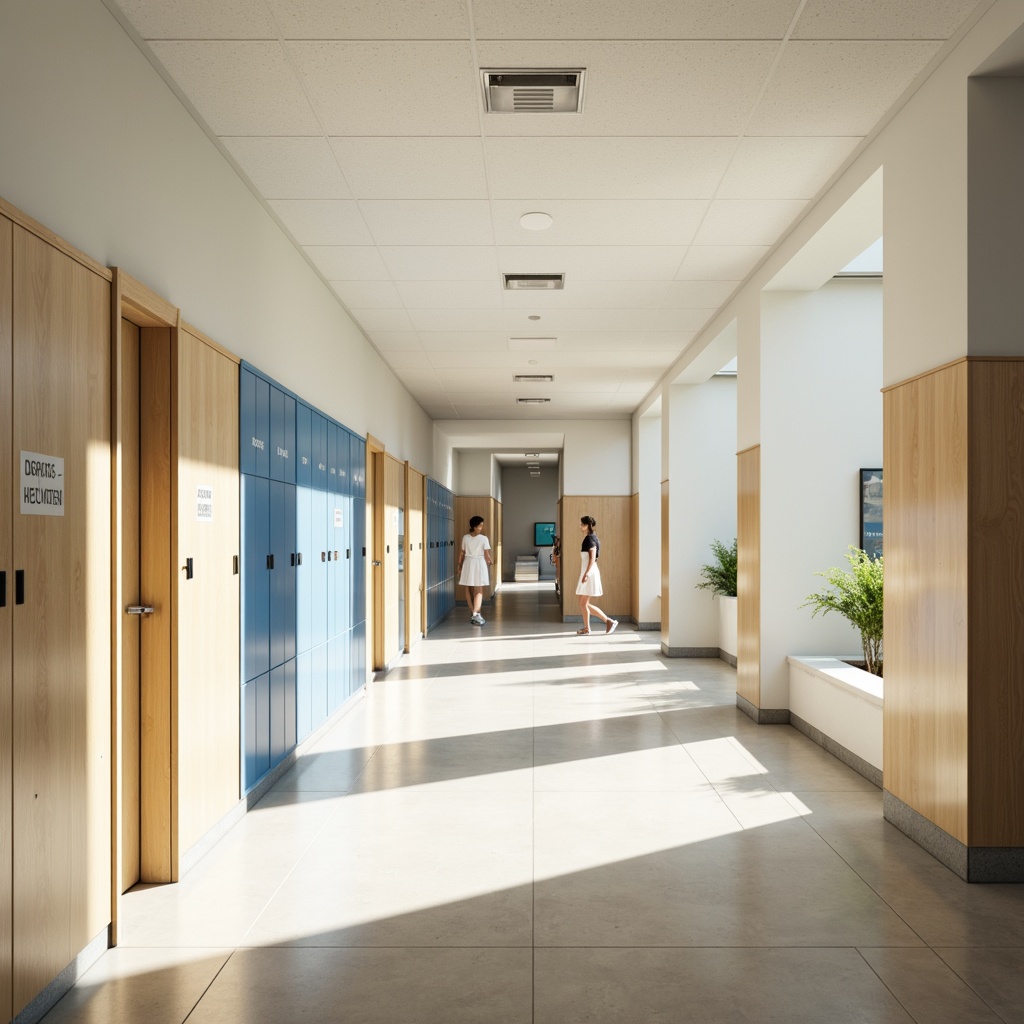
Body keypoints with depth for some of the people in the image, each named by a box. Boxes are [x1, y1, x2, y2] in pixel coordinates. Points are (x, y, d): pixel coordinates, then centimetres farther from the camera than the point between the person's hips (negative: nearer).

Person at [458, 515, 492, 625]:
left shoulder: (465, 538, 1)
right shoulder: (483, 539, -10)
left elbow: (462, 554, 4)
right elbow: (487, 555, -9)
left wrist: (460, 566, 14)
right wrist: (489, 562, 12)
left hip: (468, 564, 4)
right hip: (479, 564, -4)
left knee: (470, 591, 13)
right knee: (479, 591, 0)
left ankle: (473, 614, 20)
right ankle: (476, 615, -11)